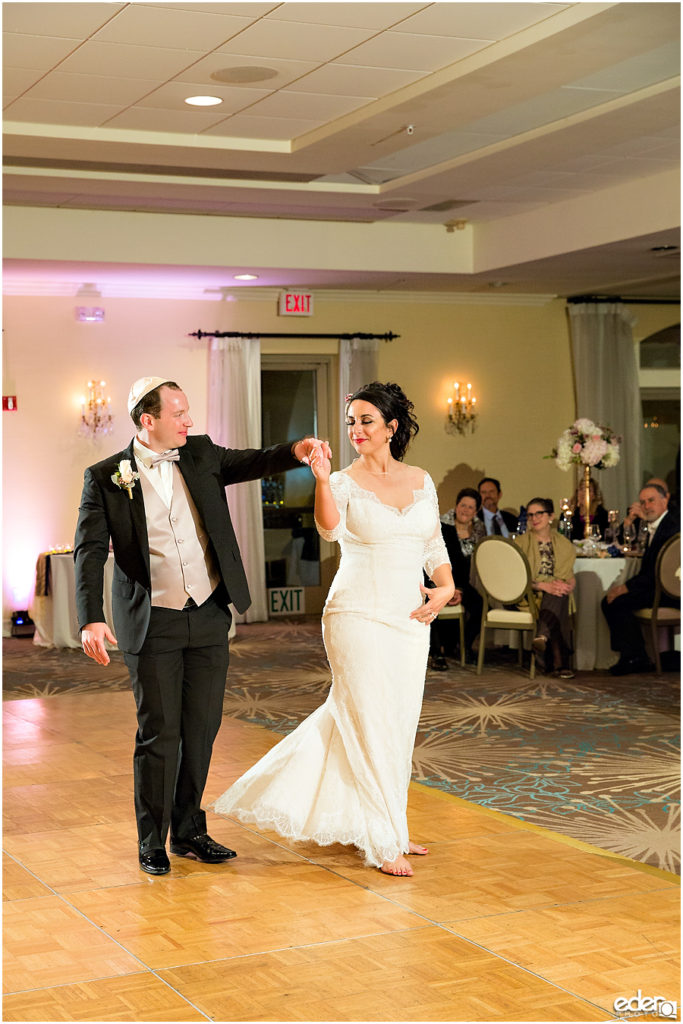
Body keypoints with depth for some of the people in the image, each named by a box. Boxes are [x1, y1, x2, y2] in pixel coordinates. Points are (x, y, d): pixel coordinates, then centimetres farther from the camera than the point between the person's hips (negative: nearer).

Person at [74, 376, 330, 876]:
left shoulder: (201, 455, 6)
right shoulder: (106, 477, -6)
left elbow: (251, 463, 1)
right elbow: (90, 550, -10)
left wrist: (295, 451, -21)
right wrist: (91, 619, -20)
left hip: (209, 616, 4)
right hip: (152, 624, -4)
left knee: (201, 729, 10)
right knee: (159, 734, 1)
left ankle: (189, 830, 25)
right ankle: (152, 841, 16)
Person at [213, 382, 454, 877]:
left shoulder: (422, 481, 9)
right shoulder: (344, 483, -5)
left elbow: (434, 545, 16)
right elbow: (330, 527, -26)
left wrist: (446, 586, 0)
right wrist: (322, 479, -41)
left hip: (410, 619, 5)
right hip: (359, 615, -5)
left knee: (399, 724, 12)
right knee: (370, 724, -3)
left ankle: (389, 827, 29)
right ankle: (384, 842, 7)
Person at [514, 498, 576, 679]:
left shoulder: (563, 544, 16)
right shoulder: (521, 543, 5)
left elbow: (570, 575, 18)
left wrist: (569, 585, -9)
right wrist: (544, 586, -21)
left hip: (556, 595, 3)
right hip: (529, 595, -3)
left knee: (559, 595, -35)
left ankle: (542, 636, -56)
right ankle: (560, 663, -45)